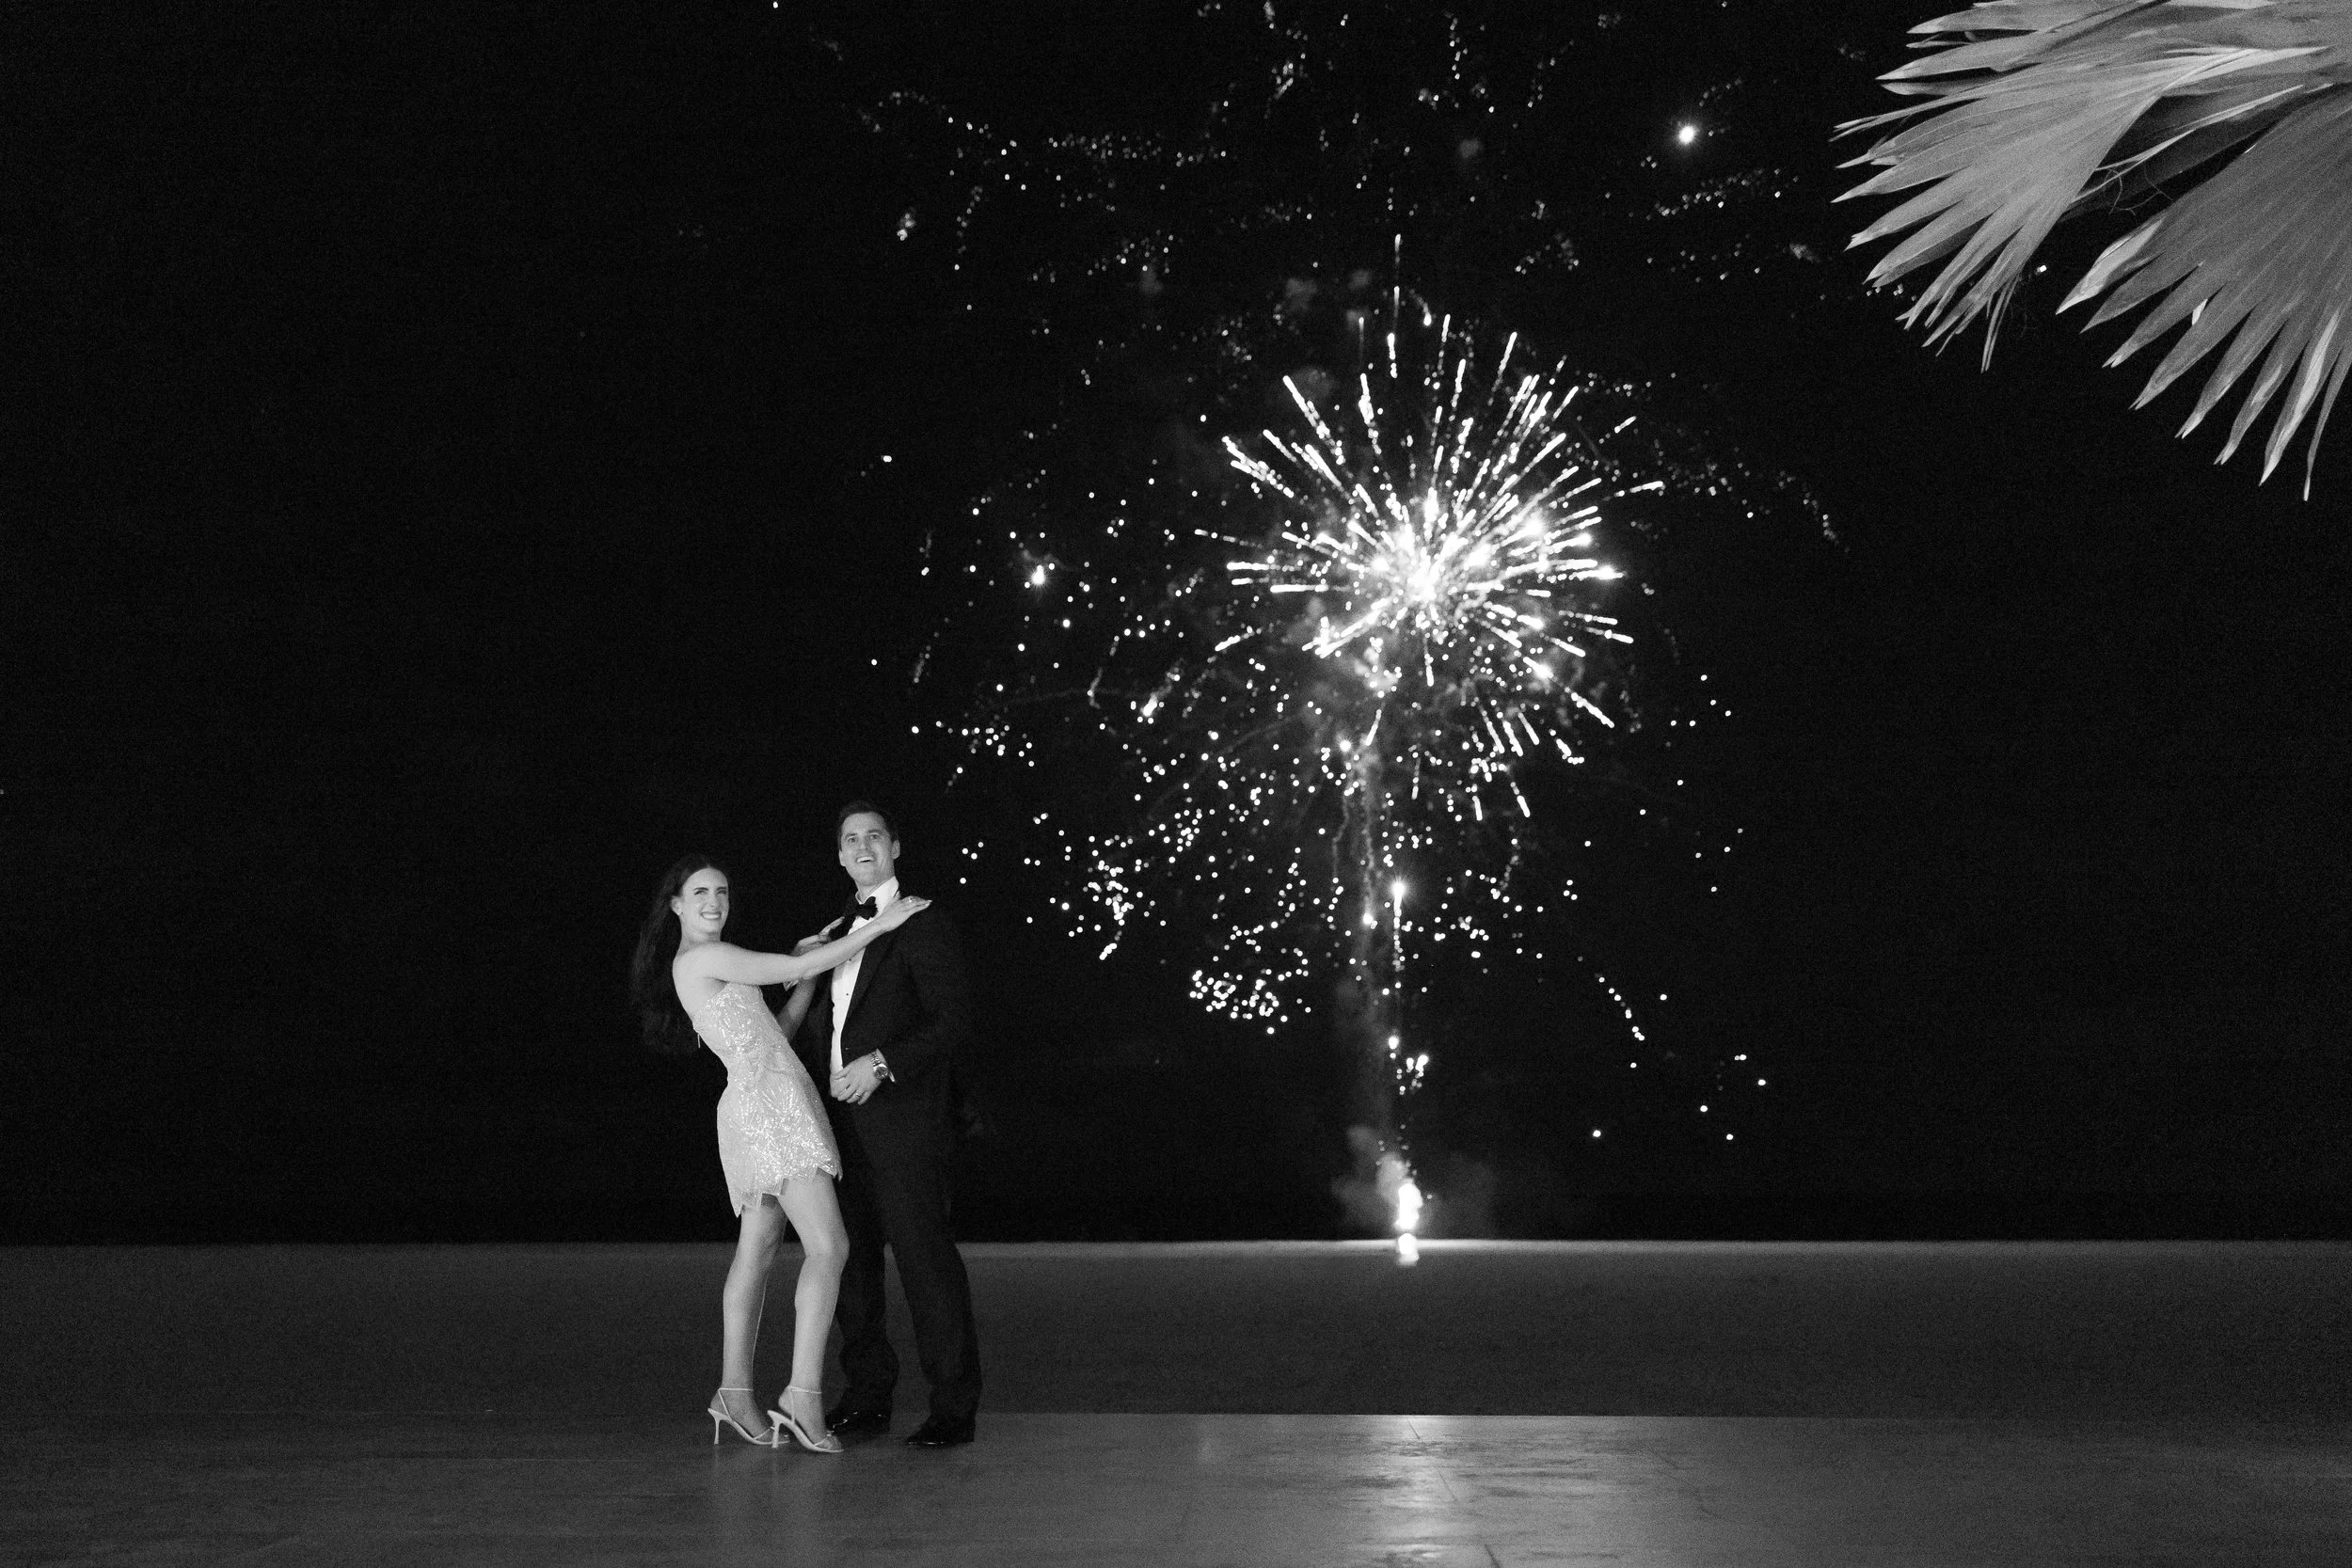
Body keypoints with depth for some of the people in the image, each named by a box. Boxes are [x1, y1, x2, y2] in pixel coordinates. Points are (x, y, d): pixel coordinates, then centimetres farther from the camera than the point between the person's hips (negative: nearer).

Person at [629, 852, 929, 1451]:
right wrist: (882, 923, -3)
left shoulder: (707, 967, 22)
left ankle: (734, 1392, 11)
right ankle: (803, 1394, -21)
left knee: (756, 1253, 10)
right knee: (828, 1247, -16)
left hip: (758, 1114, 10)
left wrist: (806, 978, 13)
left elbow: (774, 1031, 22)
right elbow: (803, 965, -8)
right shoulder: (702, 958, -8)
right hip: (770, 1104, -10)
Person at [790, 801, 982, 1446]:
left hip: (902, 1120, -8)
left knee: (925, 1258, -7)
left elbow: (954, 1019, -12)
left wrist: (884, 1064, -19)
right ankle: (867, 1398, 20)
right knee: (852, 1260, 10)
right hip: (845, 1124, 8)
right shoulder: (841, 933, 20)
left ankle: (954, 1408, -2)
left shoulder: (923, 924, -3)